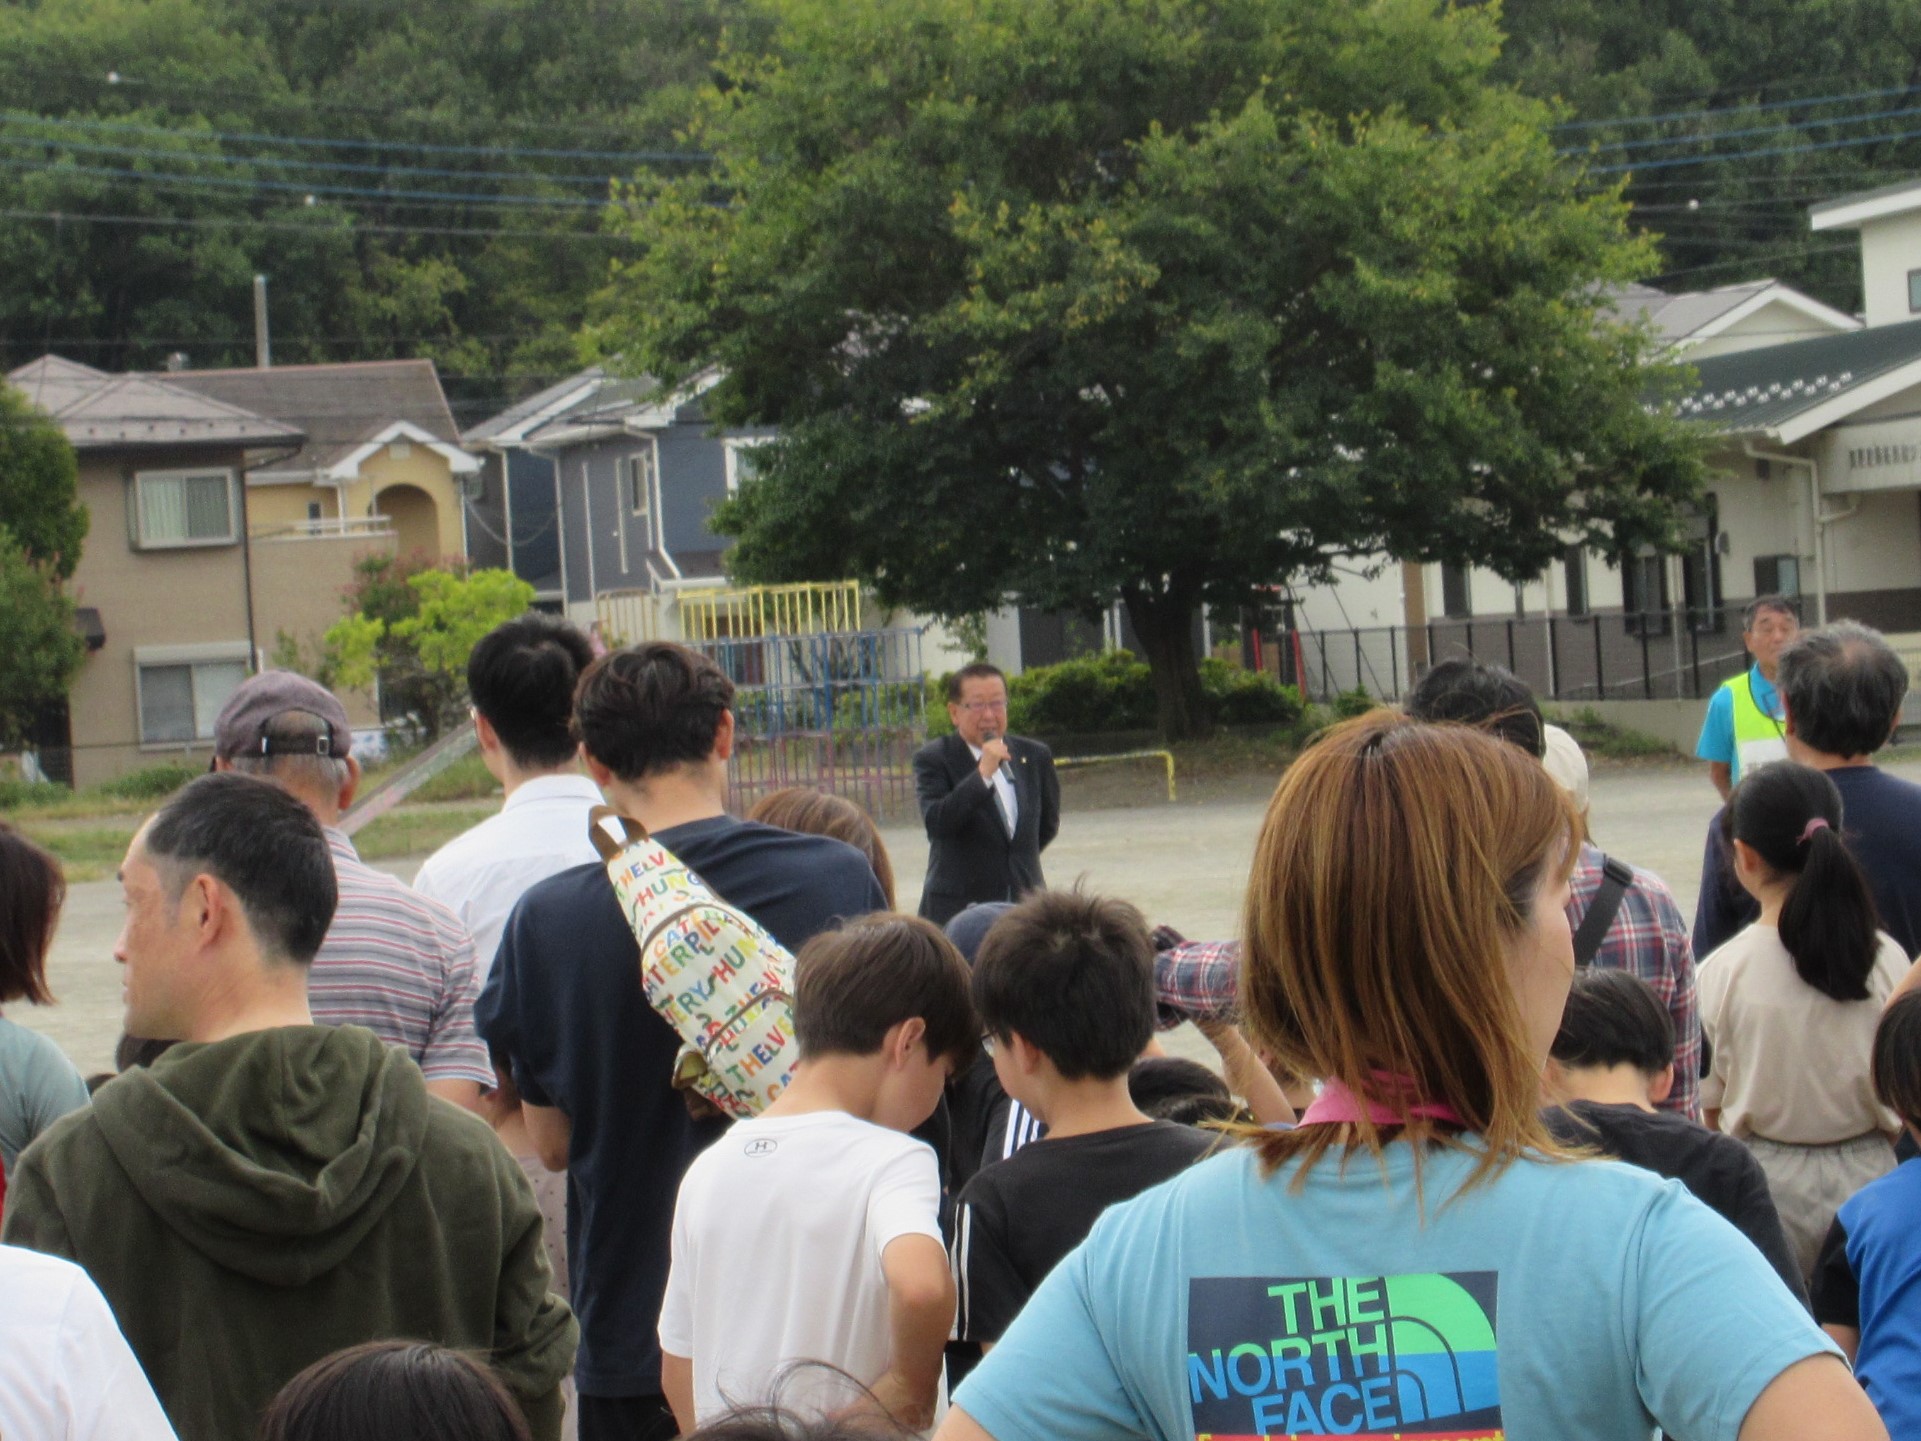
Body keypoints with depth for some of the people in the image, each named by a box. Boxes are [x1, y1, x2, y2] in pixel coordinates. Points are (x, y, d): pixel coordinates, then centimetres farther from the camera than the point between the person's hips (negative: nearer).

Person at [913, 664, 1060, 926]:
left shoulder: (1034, 756, 12)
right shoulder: (933, 759, -3)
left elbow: (1048, 823, 26)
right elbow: (935, 822, -19)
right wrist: (982, 774, -23)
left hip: (1026, 907, 5)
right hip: (958, 911, -4)